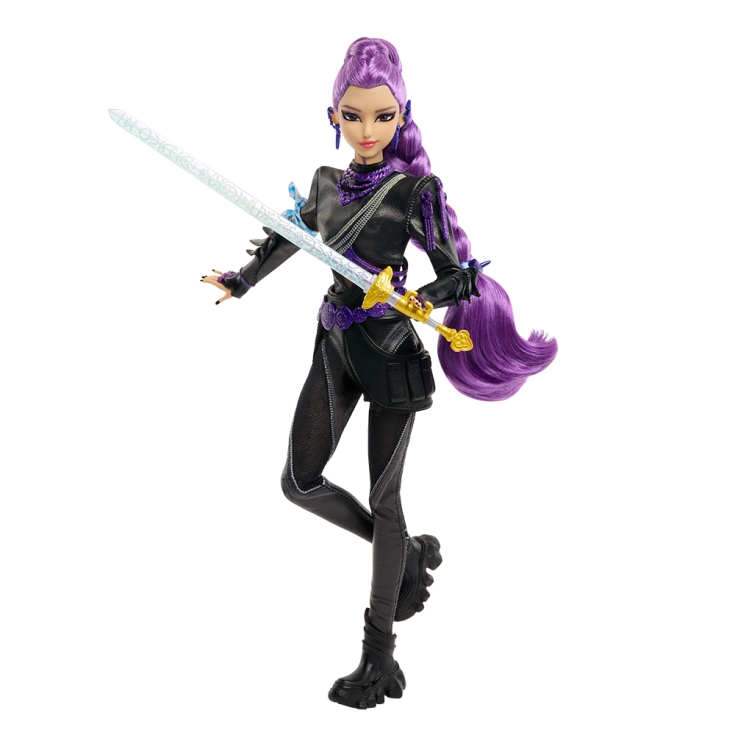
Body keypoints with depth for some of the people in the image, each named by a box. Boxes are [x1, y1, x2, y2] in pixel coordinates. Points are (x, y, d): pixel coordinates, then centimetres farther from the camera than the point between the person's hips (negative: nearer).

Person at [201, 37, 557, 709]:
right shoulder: (327, 182, 6)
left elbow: (460, 274, -12)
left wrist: (422, 298, -32)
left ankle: (380, 654, 10)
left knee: (383, 499, -2)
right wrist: (241, 280, 29)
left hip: (390, 350, -6)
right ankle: (410, 555, 27)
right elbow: (288, 236, 23)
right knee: (300, 483, 6)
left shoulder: (416, 190, -10)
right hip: (336, 344, 6)